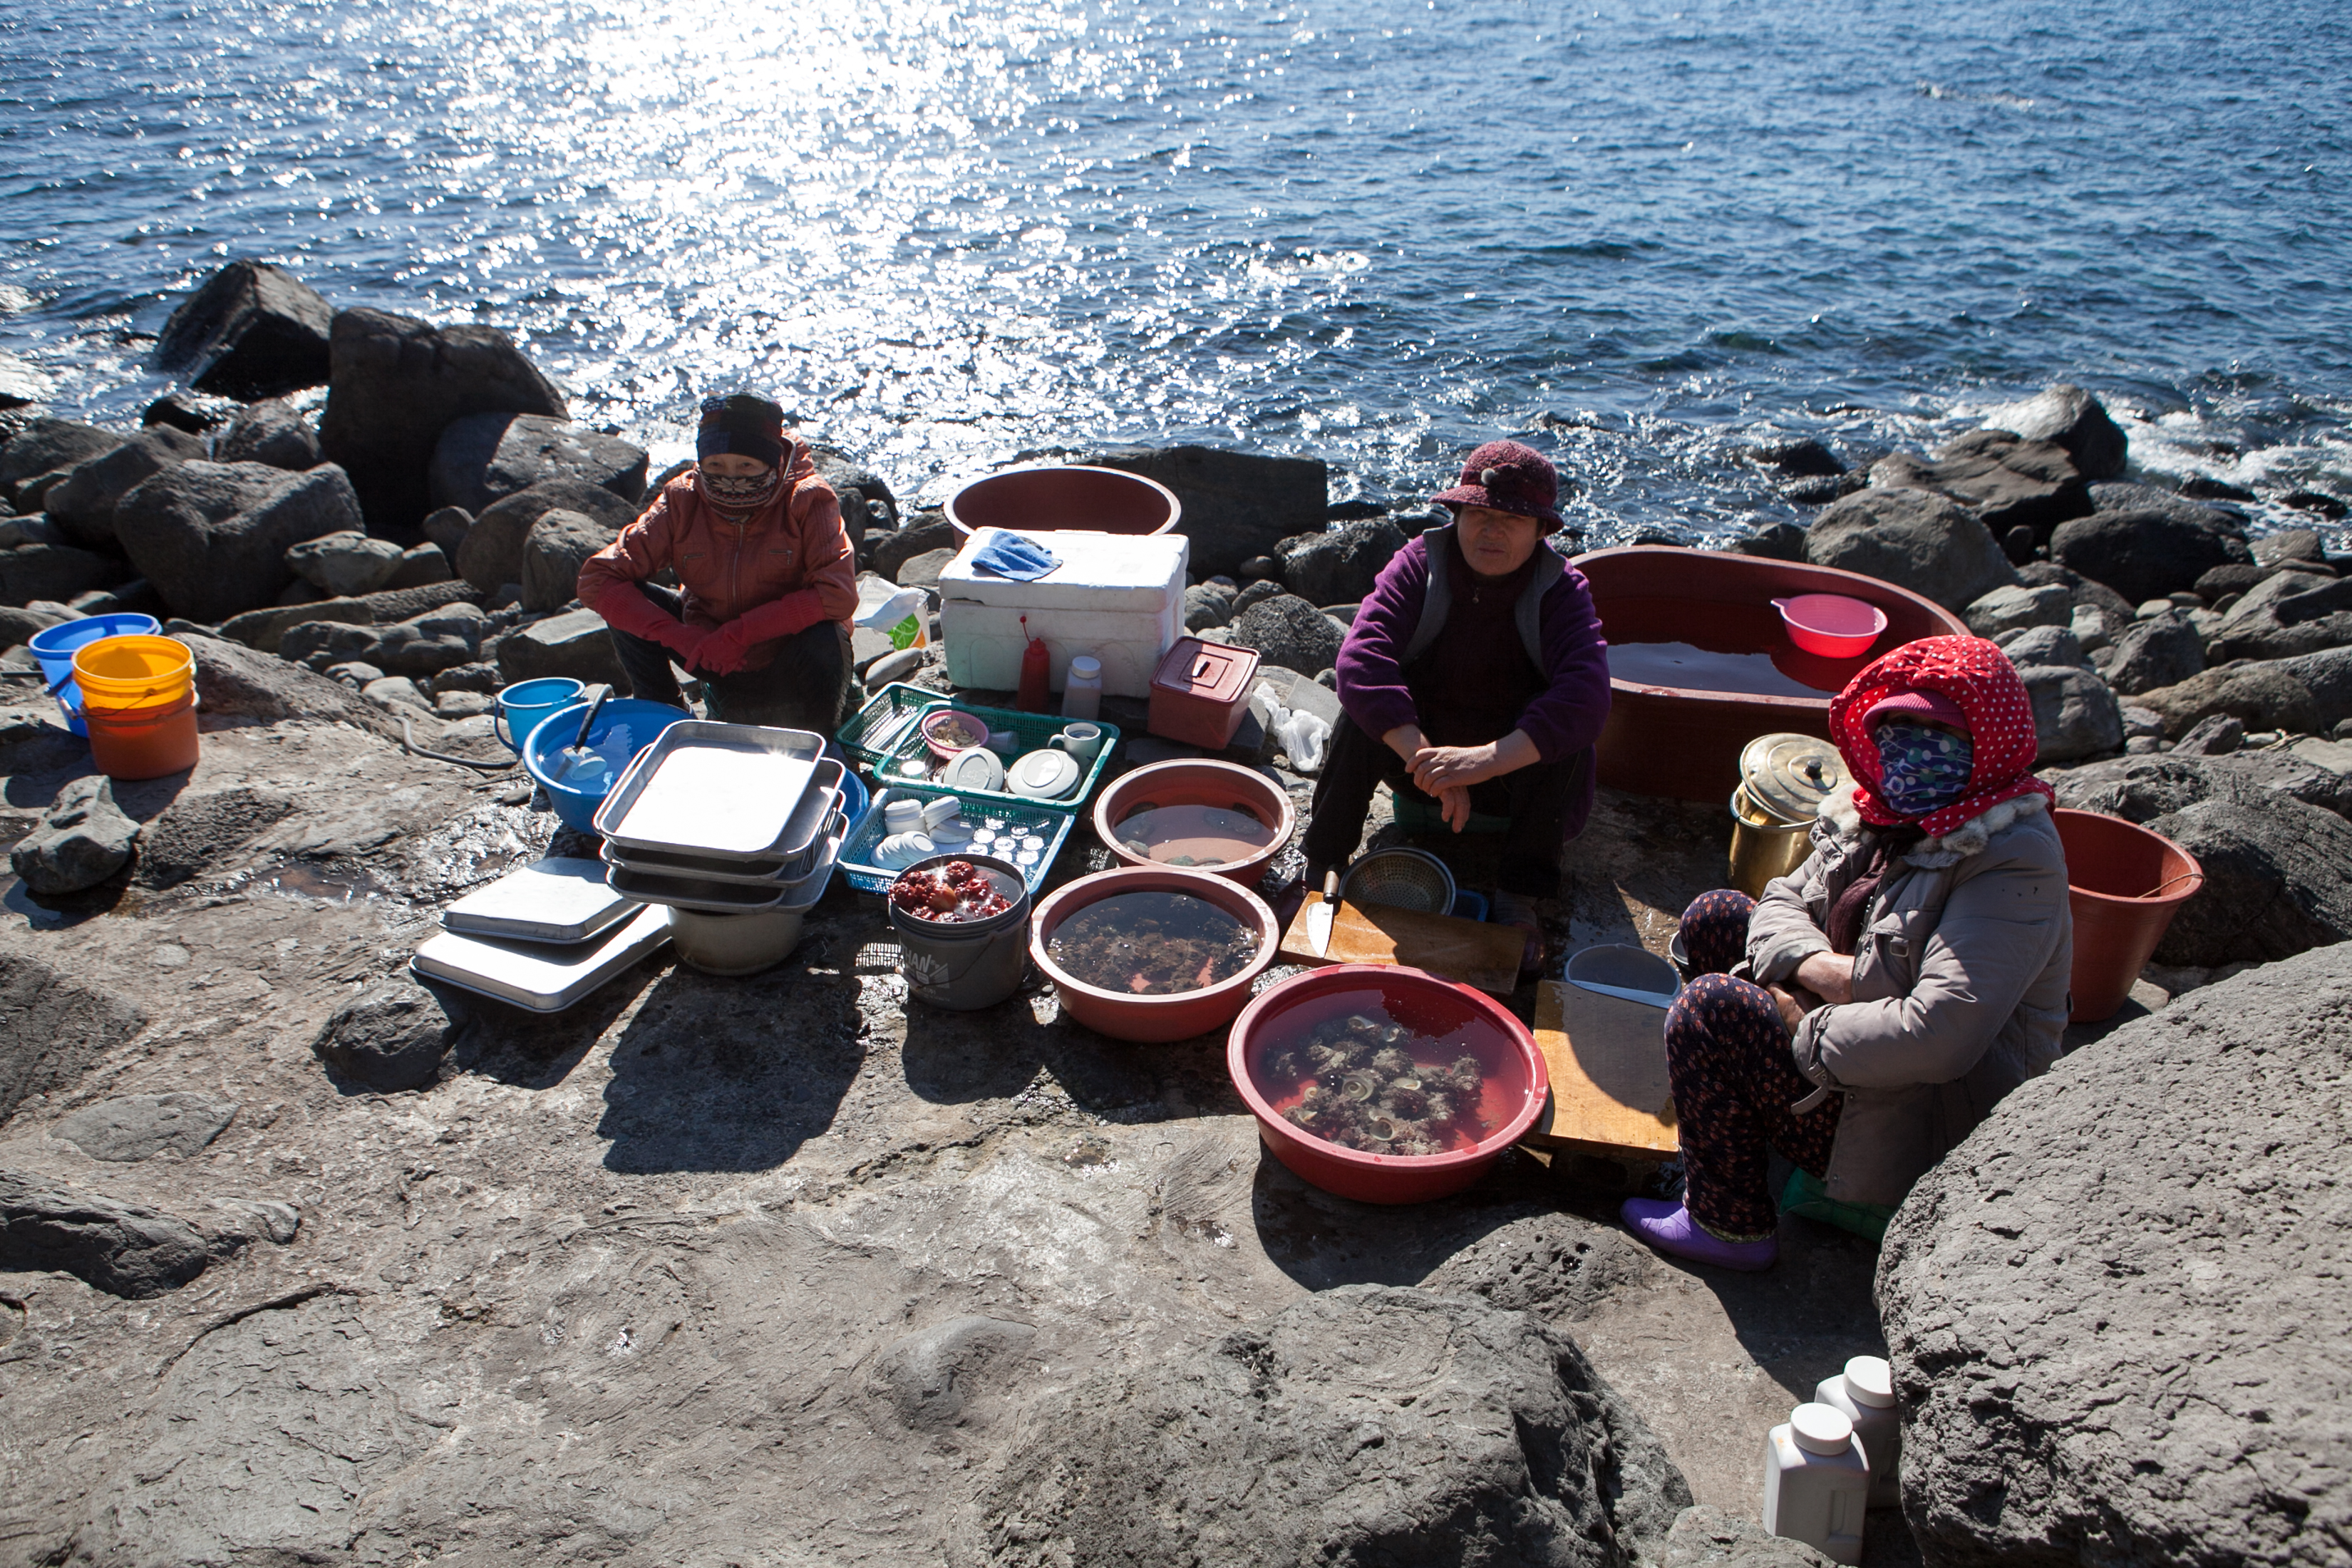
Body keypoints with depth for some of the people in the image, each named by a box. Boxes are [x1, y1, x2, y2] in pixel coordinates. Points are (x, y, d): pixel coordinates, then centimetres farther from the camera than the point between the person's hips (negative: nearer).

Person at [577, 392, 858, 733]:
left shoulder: (808, 500, -20)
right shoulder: (683, 501, -13)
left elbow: (838, 595, -33)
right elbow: (595, 579, -16)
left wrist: (739, 632, -33)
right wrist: (678, 636, -28)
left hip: (792, 665, -3)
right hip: (720, 663, 3)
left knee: (823, 637, -36)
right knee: (632, 600, -15)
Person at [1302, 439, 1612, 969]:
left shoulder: (1560, 591, -16)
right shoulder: (1422, 562, -14)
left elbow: (1587, 694, -35)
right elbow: (1360, 658, -31)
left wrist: (1488, 759, -48)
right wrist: (1423, 758, -43)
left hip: (1520, 771, 0)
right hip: (1419, 743, 1)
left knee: (1564, 723, -30)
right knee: (1366, 703, -27)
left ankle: (1520, 896, -22)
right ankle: (1322, 867, -20)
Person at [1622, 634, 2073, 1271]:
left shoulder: (2014, 865, -25)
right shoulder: (1882, 813, 1)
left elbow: (1941, 1037, -34)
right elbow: (1784, 900, 6)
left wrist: (1807, 1030, -22)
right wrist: (1817, 966, -17)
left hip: (1925, 1129, -9)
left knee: (1710, 1009, -19)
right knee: (1715, 918, 7)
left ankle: (1727, 1225, -4)